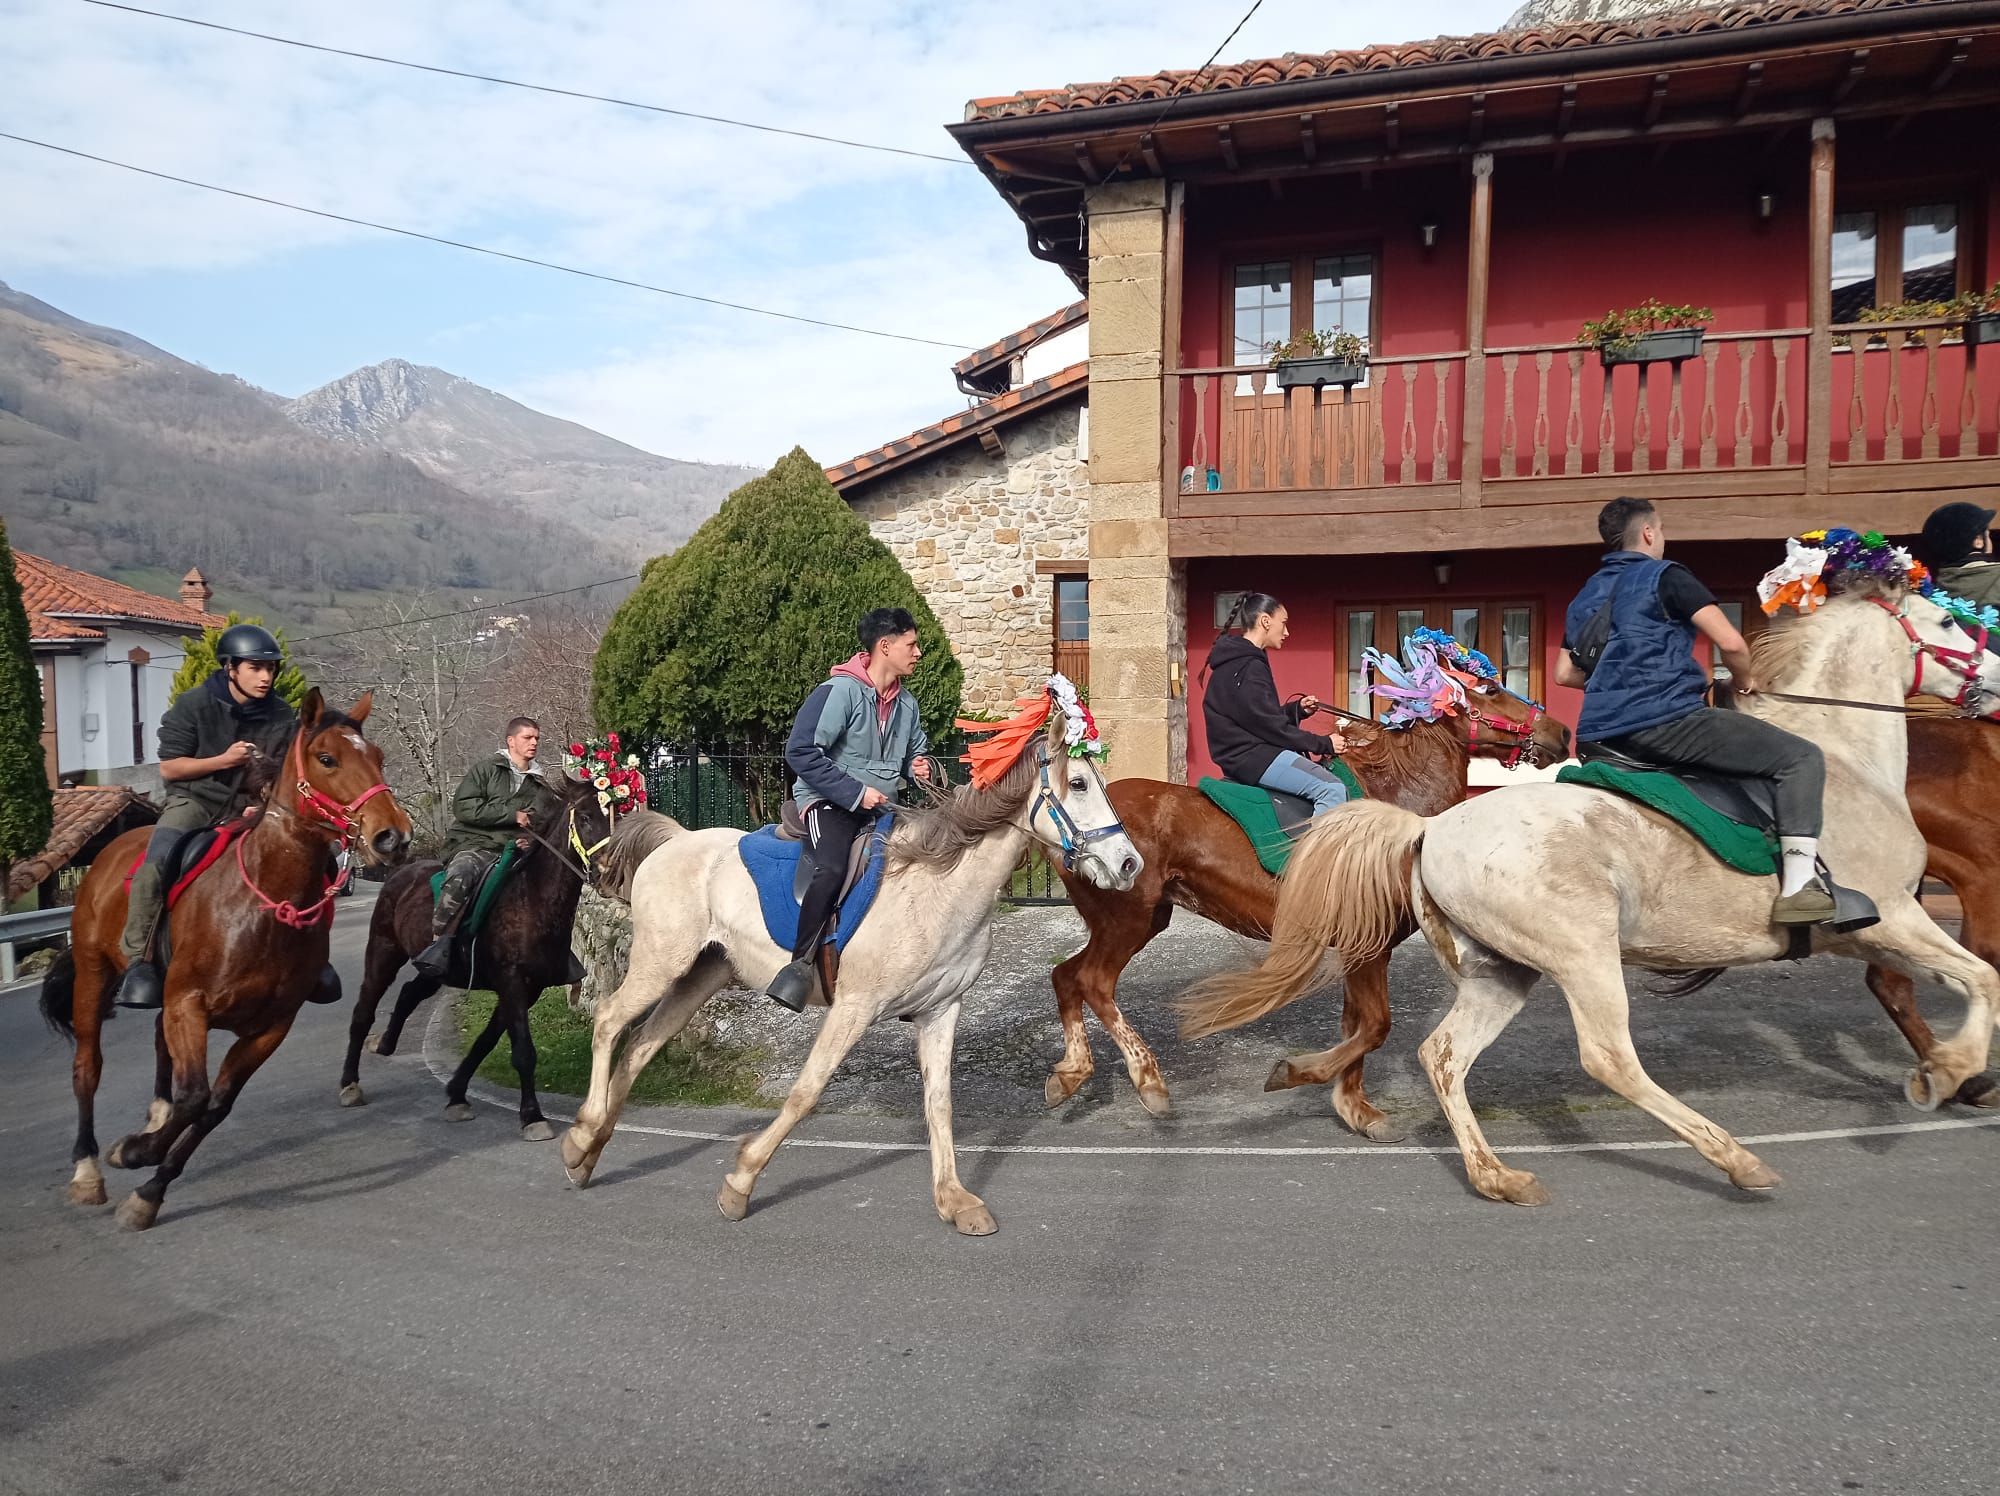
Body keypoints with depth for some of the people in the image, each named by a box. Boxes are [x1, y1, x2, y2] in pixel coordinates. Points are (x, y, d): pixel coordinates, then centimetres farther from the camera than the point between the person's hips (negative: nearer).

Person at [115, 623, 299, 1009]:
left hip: (250, 807, 3)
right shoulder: (194, 705, -8)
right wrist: (224, 760, -20)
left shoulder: (283, 717, -1)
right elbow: (169, 768, -6)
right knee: (154, 866, -28)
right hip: (194, 800, -3)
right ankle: (139, 958, -18)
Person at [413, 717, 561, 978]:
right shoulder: (486, 769, 7)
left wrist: (532, 841, 4)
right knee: (460, 876, -36)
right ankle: (439, 944, -35)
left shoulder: (543, 788, 22)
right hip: (474, 844, -5)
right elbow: (463, 807, -6)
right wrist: (512, 814, -10)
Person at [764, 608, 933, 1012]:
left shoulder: (907, 704, 11)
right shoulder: (839, 691, -14)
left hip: (880, 809, 8)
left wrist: (919, 766, 2)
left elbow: (917, 751, 28)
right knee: (833, 869, -36)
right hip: (828, 801, -8)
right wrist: (854, 791, -20)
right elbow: (800, 751, -19)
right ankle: (801, 964, -27)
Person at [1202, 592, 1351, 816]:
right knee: (1333, 790, -22)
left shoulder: (1237, 662, 16)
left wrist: (1297, 709, 10)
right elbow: (1270, 726, -18)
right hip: (1252, 756, -11)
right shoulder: (1248, 667, -16)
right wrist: (1324, 744, -10)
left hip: (1245, 753, 11)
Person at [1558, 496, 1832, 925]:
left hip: (1602, 736, 8)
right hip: (1665, 721, -8)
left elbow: (1565, 673, 23)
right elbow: (1730, 642, -9)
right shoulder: (1665, 576, -1)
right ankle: (1800, 885, -14)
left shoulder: (1585, 597, 20)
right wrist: (1745, 680, 10)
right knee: (1802, 757, -3)